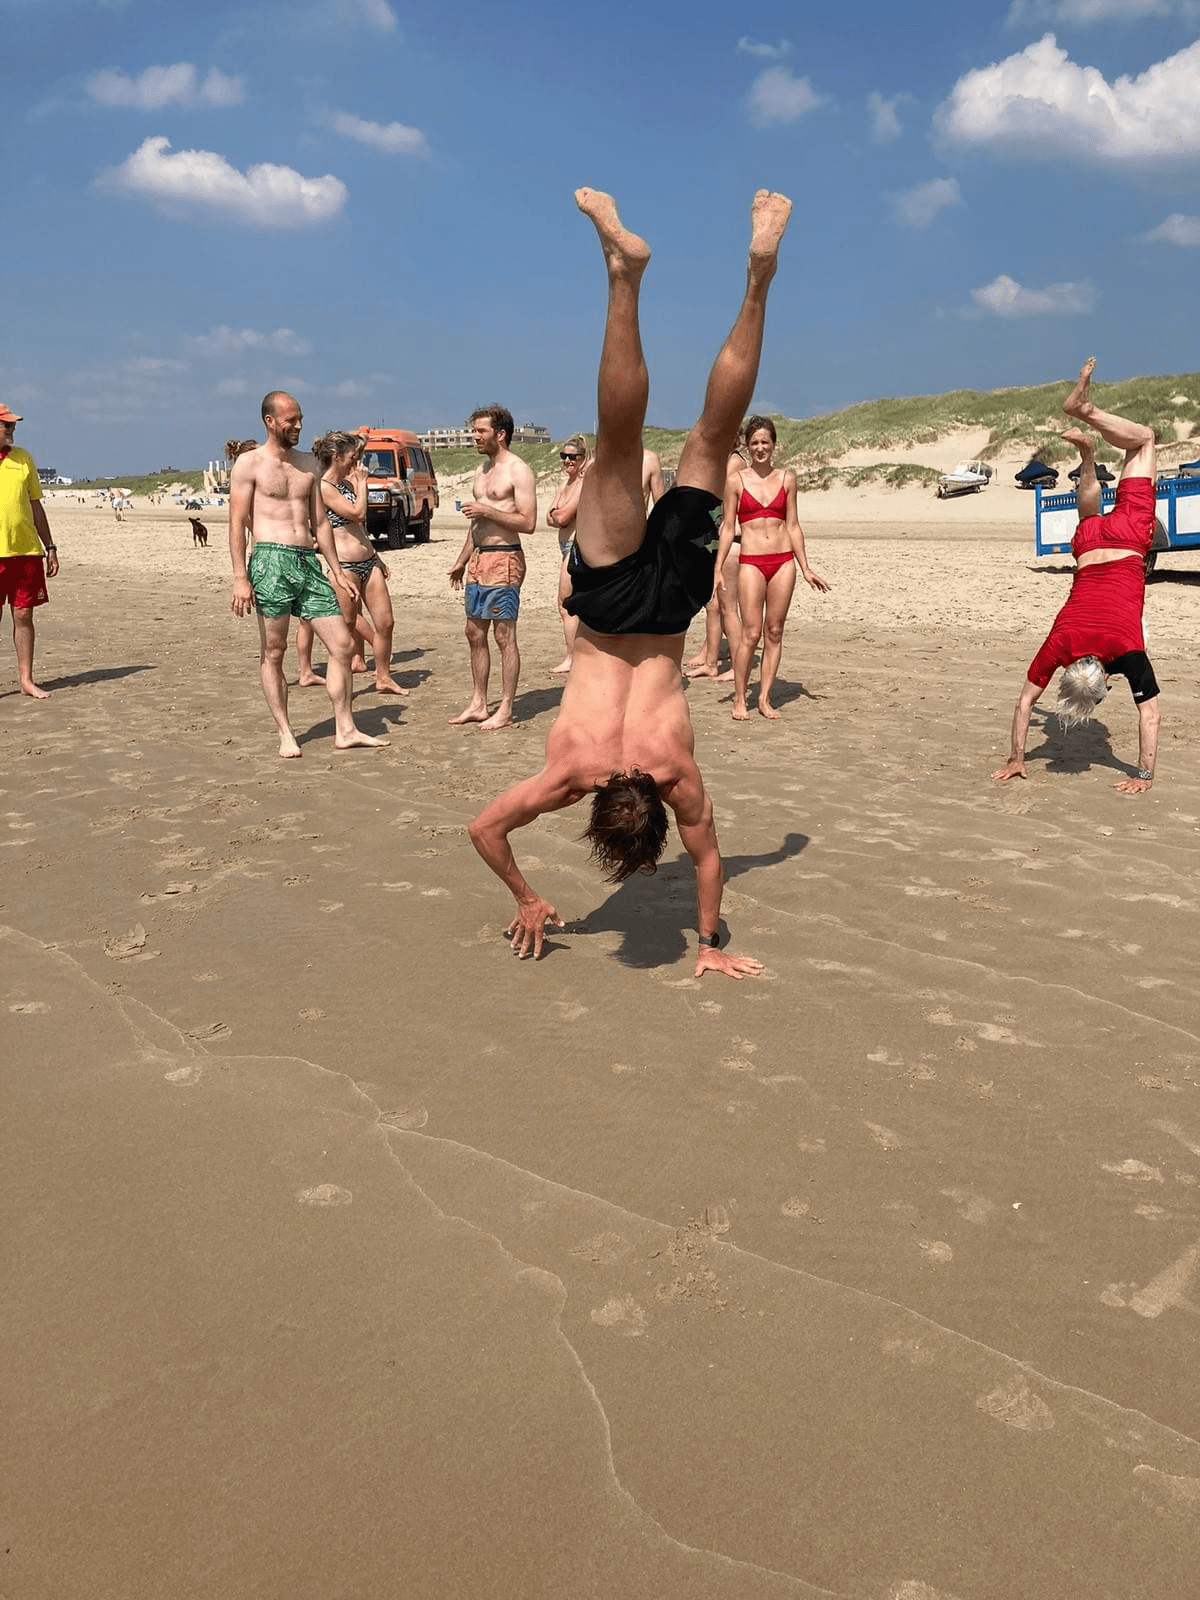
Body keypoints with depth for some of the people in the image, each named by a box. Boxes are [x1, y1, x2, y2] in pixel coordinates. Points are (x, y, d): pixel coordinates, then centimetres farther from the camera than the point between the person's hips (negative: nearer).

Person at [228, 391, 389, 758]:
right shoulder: (250, 463, 0)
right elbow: (237, 523, -5)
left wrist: (336, 570, 15)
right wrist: (240, 578, -13)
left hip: (309, 563, 6)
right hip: (272, 561, -6)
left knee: (342, 644, 0)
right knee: (273, 653, 0)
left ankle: (345, 731, 7)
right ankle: (286, 735, 9)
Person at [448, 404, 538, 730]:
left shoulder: (518, 471, -9)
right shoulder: (482, 471, 18)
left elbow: (528, 523, -17)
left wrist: (486, 510, -18)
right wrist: (461, 561, 23)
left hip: (504, 560, -9)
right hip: (478, 559, 9)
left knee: (504, 635, -5)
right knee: (475, 633, 10)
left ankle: (505, 710, 0)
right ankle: (478, 704, 19)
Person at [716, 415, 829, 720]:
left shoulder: (786, 478, 9)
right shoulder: (736, 480, 3)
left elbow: (793, 526, 12)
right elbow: (728, 527, 4)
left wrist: (805, 569, 9)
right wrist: (717, 569, -3)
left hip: (784, 561, 3)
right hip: (751, 563, -3)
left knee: (774, 632, 4)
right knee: (751, 634, -6)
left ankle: (765, 698, 11)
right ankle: (739, 699, 5)